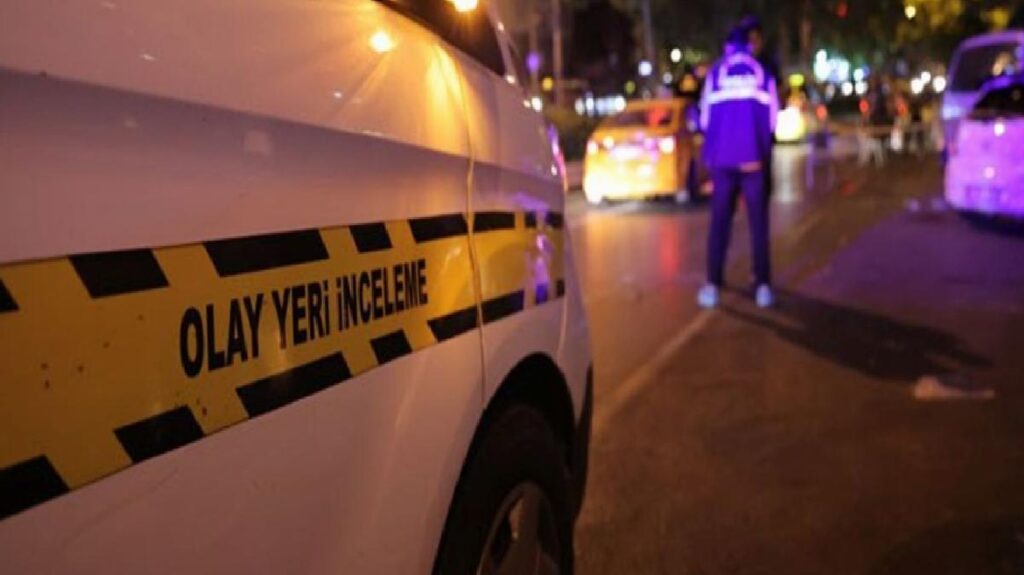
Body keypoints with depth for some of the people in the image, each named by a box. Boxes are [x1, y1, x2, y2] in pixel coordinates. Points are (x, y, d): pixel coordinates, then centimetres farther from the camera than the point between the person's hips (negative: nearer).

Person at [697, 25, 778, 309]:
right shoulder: (763, 73, 4)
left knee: (720, 221, 5)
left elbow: (705, 118, 4)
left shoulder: (716, 73, 3)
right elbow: (772, 118, 4)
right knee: (758, 222, 6)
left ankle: (712, 286, 0)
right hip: (754, 158, 0)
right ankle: (763, 286, 3)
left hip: (723, 158, 0)